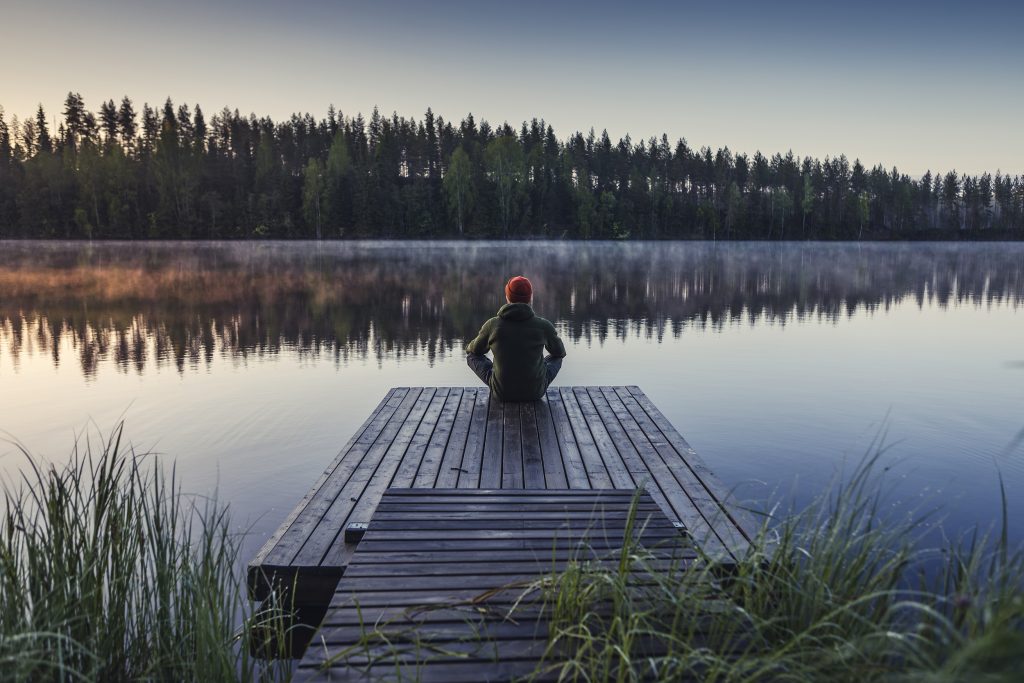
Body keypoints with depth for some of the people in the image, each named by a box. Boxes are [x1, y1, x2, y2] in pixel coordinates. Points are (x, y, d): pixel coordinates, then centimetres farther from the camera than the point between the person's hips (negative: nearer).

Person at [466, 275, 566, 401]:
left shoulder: (492, 325, -9)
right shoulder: (544, 326, -10)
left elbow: (475, 349, 12)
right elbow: (560, 352, 11)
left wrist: (469, 347, 37)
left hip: (502, 391, 0)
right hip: (535, 391, 1)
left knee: (472, 355, 22)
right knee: (556, 358, 27)